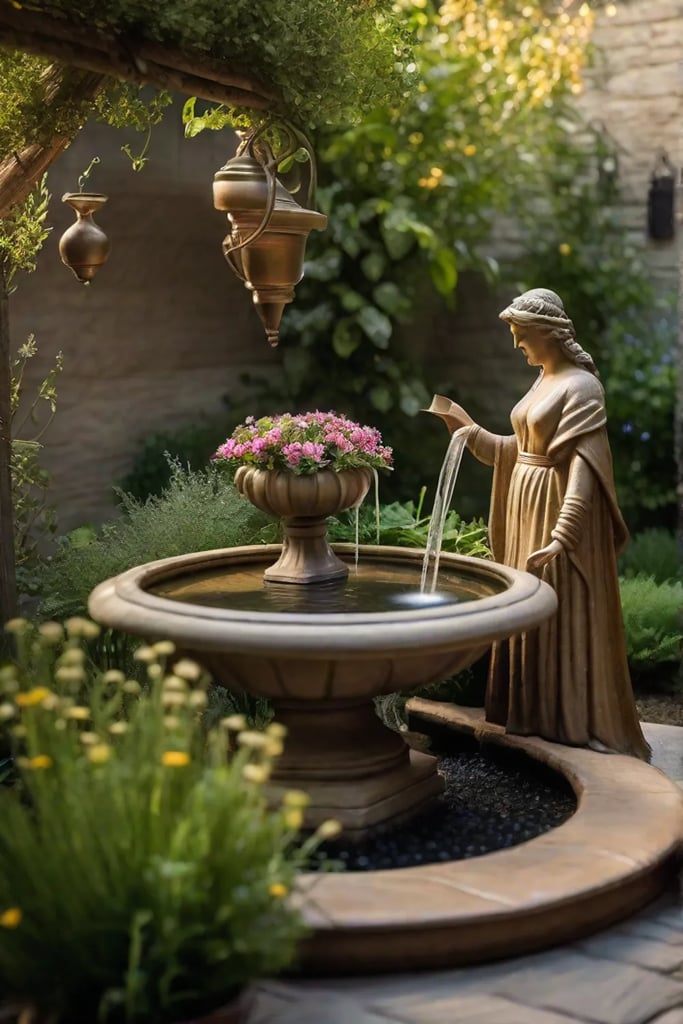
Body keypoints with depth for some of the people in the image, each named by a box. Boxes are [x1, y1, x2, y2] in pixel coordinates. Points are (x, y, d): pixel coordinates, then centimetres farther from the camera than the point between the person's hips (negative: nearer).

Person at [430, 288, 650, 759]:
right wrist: (470, 429, 11)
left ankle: (578, 723, 7)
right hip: (525, 511, 9)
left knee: (565, 618, -3)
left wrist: (562, 537, -28)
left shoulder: (581, 386, -15)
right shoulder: (542, 382, 12)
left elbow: (583, 468, -22)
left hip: (559, 511, -9)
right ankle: (534, 715, 25)